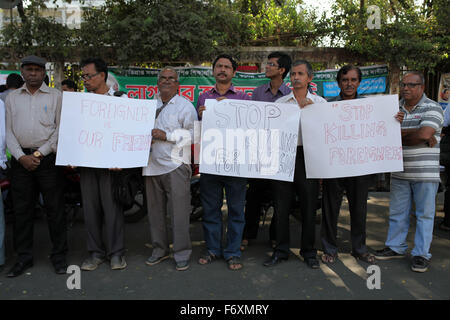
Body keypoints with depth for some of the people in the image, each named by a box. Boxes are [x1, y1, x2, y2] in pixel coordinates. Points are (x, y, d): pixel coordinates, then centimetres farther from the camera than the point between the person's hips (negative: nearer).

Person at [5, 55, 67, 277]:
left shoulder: (55, 96, 4)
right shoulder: (12, 97, 13)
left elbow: (60, 129, -1)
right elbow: (9, 131, 8)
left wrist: (39, 154, -8)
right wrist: (21, 157, -6)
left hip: (48, 157, -3)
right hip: (21, 158, 3)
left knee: (55, 208, 0)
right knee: (21, 209, 8)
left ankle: (58, 255, 12)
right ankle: (24, 257, 21)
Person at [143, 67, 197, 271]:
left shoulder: (185, 106, 1)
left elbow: (192, 133, -8)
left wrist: (167, 136, -15)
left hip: (175, 165, -5)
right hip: (152, 165, 6)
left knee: (179, 211, -3)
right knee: (155, 210, 13)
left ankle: (182, 253, 10)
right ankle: (159, 249, 28)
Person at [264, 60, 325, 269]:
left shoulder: (320, 102, 10)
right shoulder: (280, 103, 11)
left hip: (308, 156, 0)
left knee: (309, 206, 5)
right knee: (282, 206, 5)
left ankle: (309, 251, 21)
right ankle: (281, 250, 19)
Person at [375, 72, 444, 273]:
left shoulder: (432, 108, -5)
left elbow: (424, 134, -19)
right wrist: (413, 133, -14)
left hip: (424, 173, -5)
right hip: (399, 172, 5)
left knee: (424, 214, 5)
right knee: (397, 212, 13)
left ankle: (421, 254, 15)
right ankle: (395, 247, 26)